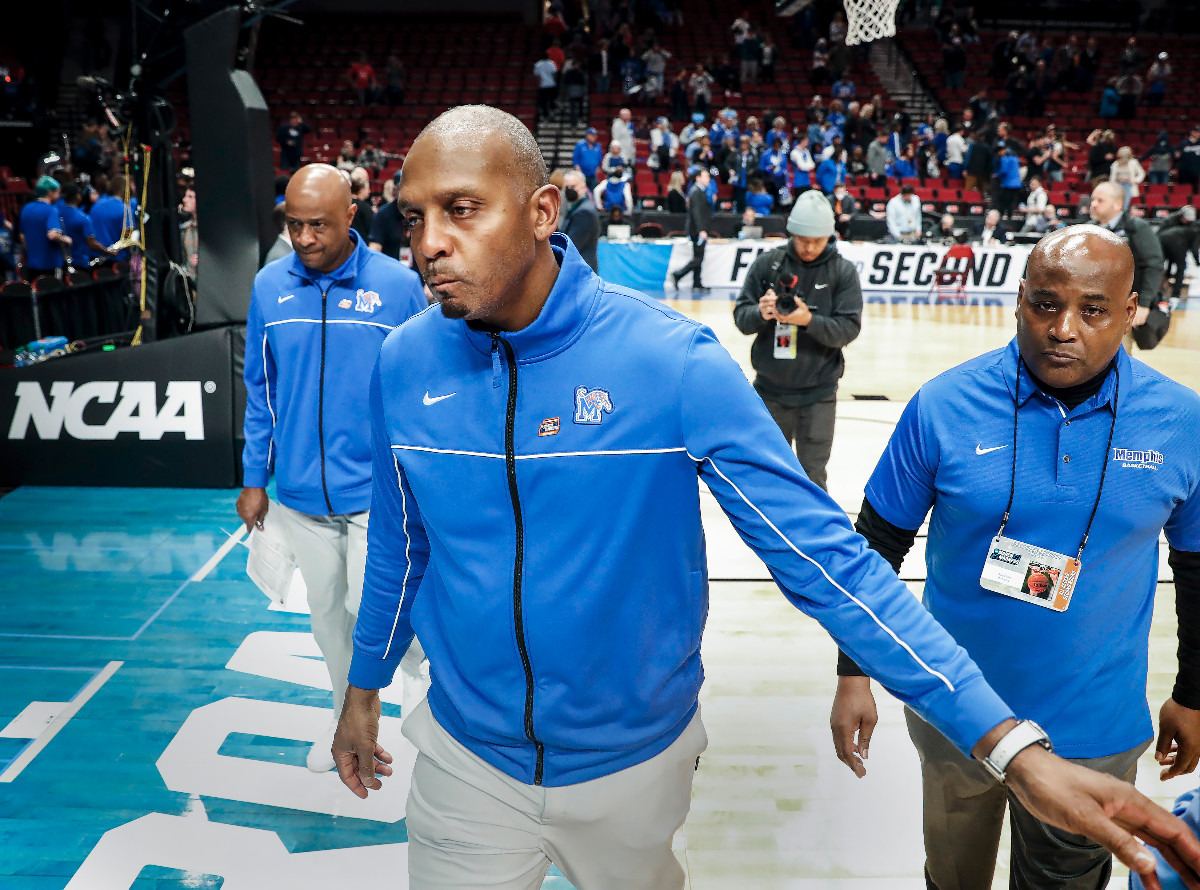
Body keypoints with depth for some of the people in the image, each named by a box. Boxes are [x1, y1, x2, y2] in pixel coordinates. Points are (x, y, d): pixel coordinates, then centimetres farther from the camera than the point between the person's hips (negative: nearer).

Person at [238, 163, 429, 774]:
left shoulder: (399, 285, -10)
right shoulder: (269, 286, -1)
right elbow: (260, 389, 8)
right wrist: (255, 479, 8)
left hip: (377, 489, -4)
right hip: (301, 492, 4)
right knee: (325, 609, 17)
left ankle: (418, 665, 29)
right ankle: (348, 716, 40)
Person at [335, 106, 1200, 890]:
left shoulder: (669, 359, -23)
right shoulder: (404, 364, -10)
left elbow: (827, 554, -23)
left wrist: (1015, 746, -27)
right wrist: (365, 686, 17)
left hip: (632, 760, -1)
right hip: (467, 759, 2)